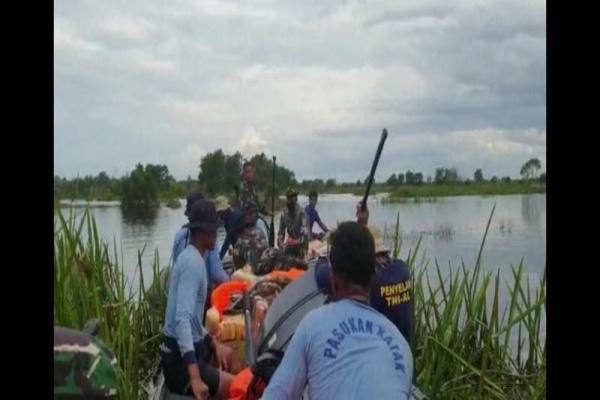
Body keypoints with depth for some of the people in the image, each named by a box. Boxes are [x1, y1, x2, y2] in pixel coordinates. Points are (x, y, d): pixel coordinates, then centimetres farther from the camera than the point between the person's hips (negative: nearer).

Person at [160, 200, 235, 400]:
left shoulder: (191, 257, 11)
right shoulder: (193, 262, -19)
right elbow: (182, 319, -31)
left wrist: (214, 343, 16)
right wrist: (195, 377, -37)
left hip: (187, 347, 10)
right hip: (180, 359, -10)